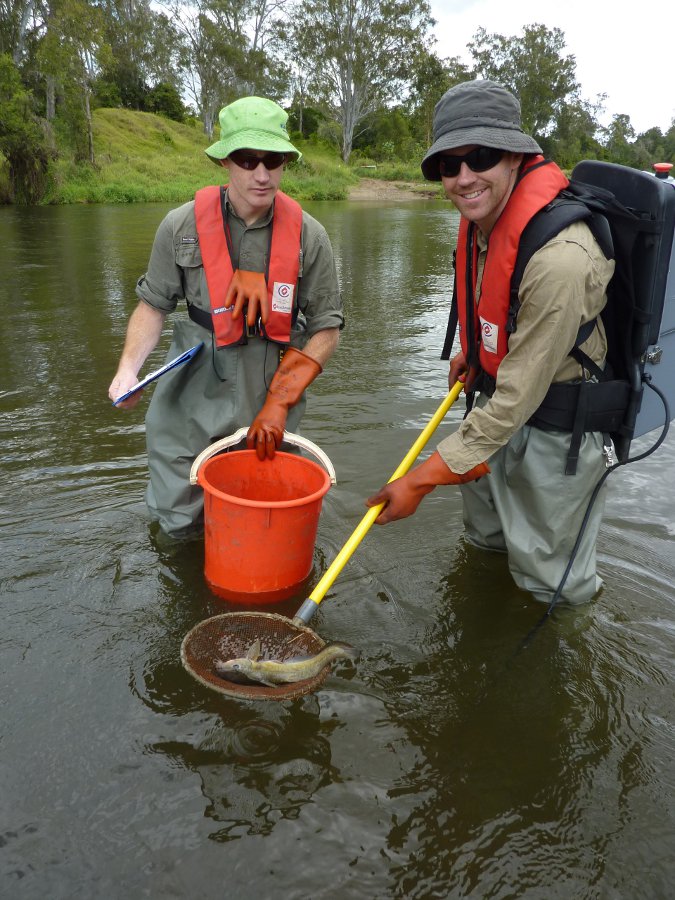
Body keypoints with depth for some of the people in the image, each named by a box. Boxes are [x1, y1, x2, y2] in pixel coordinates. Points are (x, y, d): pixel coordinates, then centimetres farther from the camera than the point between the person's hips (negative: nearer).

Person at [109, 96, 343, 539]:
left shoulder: (308, 235, -8)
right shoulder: (182, 226, -8)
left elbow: (327, 326, -3)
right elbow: (154, 304, 5)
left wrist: (280, 402, -9)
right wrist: (129, 367, -13)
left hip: (270, 400, 0)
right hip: (194, 398, 0)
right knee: (178, 521, 8)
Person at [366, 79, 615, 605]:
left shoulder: (559, 257, -35)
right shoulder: (482, 211, -8)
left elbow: (517, 398, -32)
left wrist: (422, 481, -28)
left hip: (554, 427, -8)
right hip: (496, 397, 9)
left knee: (548, 581, 9)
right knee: (486, 540, 29)